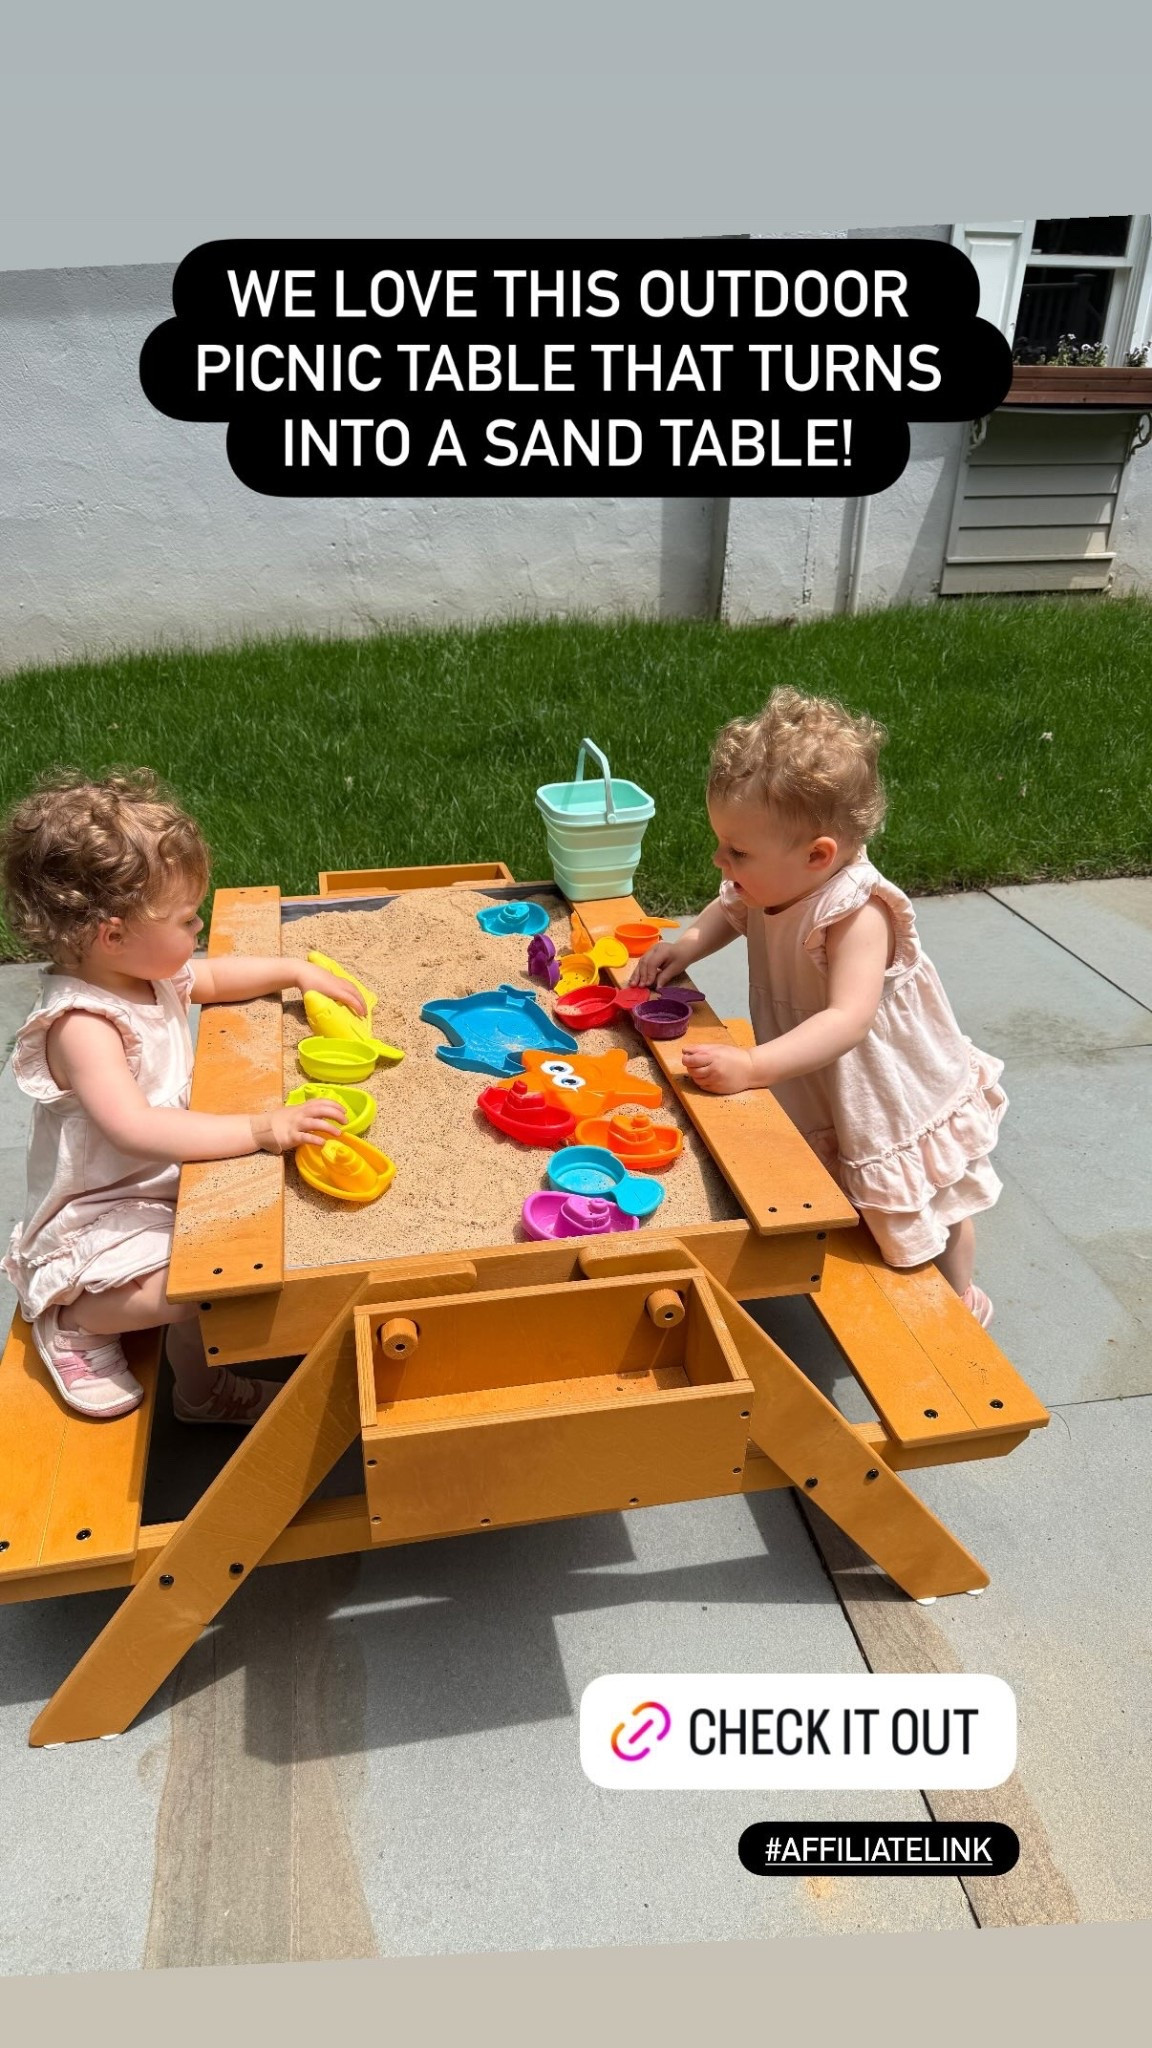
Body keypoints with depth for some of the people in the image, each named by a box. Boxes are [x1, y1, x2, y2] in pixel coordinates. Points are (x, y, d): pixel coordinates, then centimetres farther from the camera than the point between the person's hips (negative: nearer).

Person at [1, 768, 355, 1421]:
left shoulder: (144, 973, -1)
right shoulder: (82, 1024, -30)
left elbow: (215, 978, 19)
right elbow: (134, 1128, -42)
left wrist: (296, 970, 7)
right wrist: (260, 1130, -46)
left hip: (167, 1185, 10)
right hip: (101, 1217, -10)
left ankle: (206, 1391, 23)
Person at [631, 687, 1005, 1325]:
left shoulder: (857, 913, -37)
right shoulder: (773, 882, -14)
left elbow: (849, 1019, -48)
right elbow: (733, 908, 9)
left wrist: (754, 1067, -55)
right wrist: (689, 941, -11)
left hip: (898, 1092, -6)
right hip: (818, 1089, 6)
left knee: (930, 1206, 19)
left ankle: (958, 1299, 45)